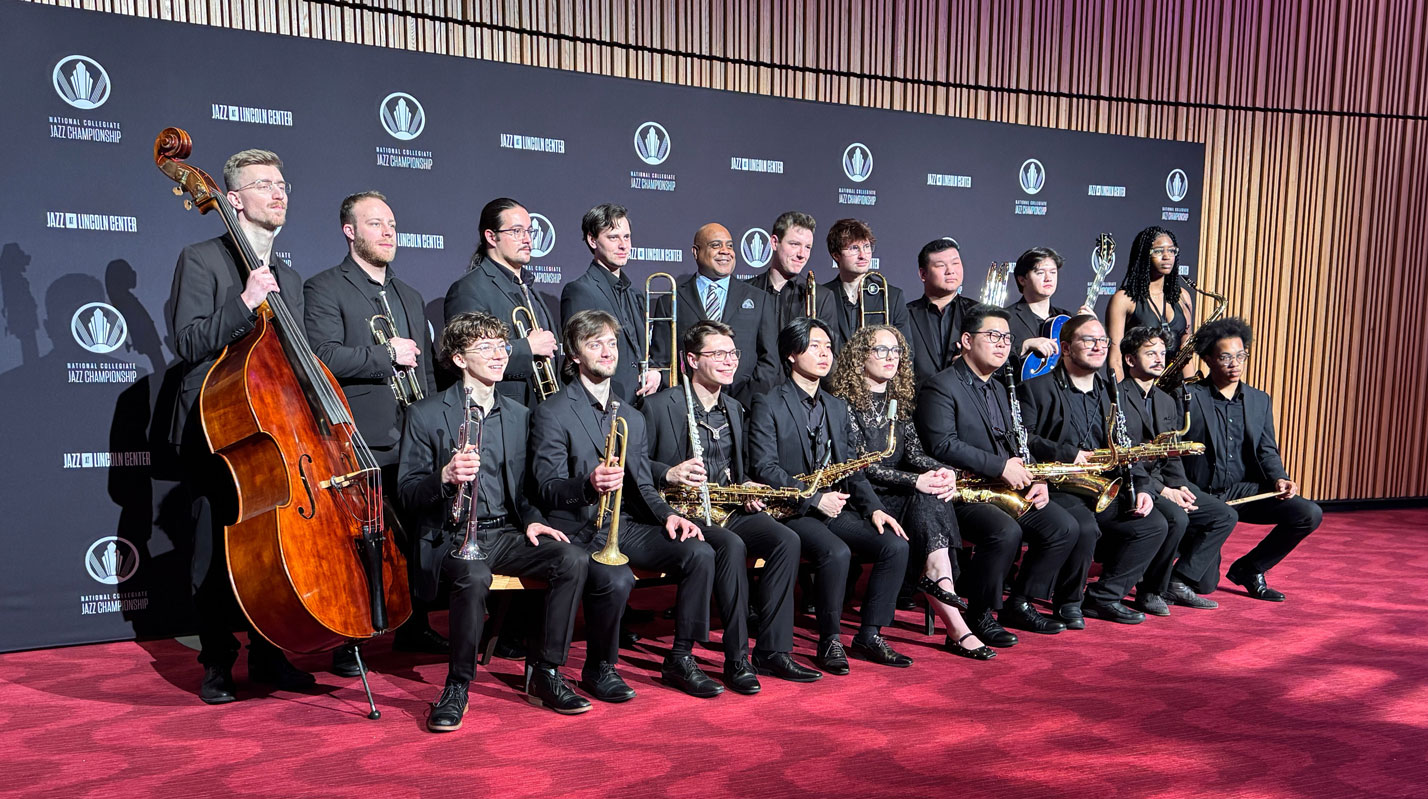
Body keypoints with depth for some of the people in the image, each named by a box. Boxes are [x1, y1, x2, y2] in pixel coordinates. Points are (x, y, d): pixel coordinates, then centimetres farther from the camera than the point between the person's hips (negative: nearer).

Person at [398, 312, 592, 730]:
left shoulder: (518, 414, 16)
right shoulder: (426, 415, 2)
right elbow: (407, 492, -3)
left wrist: (531, 520, 0)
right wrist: (445, 476, -24)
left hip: (505, 532, 5)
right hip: (450, 536, -4)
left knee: (573, 559, -22)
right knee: (474, 575, -37)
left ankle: (544, 673, -9)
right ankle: (458, 686, -15)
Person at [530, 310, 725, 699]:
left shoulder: (632, 417, 19)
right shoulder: (552, 413, -2)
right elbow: (548, 489, -11)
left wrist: (668, 514, -3)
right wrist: (588, 485, -32)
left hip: (627, 524, 6)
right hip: (579, 529, -6)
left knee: (699, 554, -17)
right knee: (615, 580, -34)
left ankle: (680, 659, -2)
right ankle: (599, 668, -5)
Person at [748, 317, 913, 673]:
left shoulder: (836, 407, 18)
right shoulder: (768, 404, -3)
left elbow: (851, 467, 16)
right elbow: (764, 468, -12)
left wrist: (874, 508, 0)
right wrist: (814, 498, -18)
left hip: (836, 507, 7)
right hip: (790, 509, -6)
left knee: (895, 545, -13)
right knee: (836, 552, -32)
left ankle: (869, 636, -2)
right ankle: (830, 641, -12)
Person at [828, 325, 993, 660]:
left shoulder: (900, 401, 16)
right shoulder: (846, 402, -5)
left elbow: (914, 453, 8)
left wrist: (943, 470, -16)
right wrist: (915, 481, -24)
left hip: (900, 496, 6)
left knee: (930, 500, -28)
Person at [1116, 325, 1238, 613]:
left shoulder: (1167, 401, 19)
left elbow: (1171, 457, 17)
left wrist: (1180, 486, -3)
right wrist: (1162, 490, -20)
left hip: (1164, 485, 9)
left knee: (1225, 515, -4)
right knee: (1176, 518, -32)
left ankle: (1178, 583, -1)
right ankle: (1150, 592, -12)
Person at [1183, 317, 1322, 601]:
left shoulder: (1260, 400, 11)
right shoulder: (1188, 397, -6)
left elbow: (1267, 451, 10)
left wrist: (1279, 479, -11)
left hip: (1245, 491, 5)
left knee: (1310, 514, -17)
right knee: (1203, 585, -12)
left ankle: (1248, 569, 4)